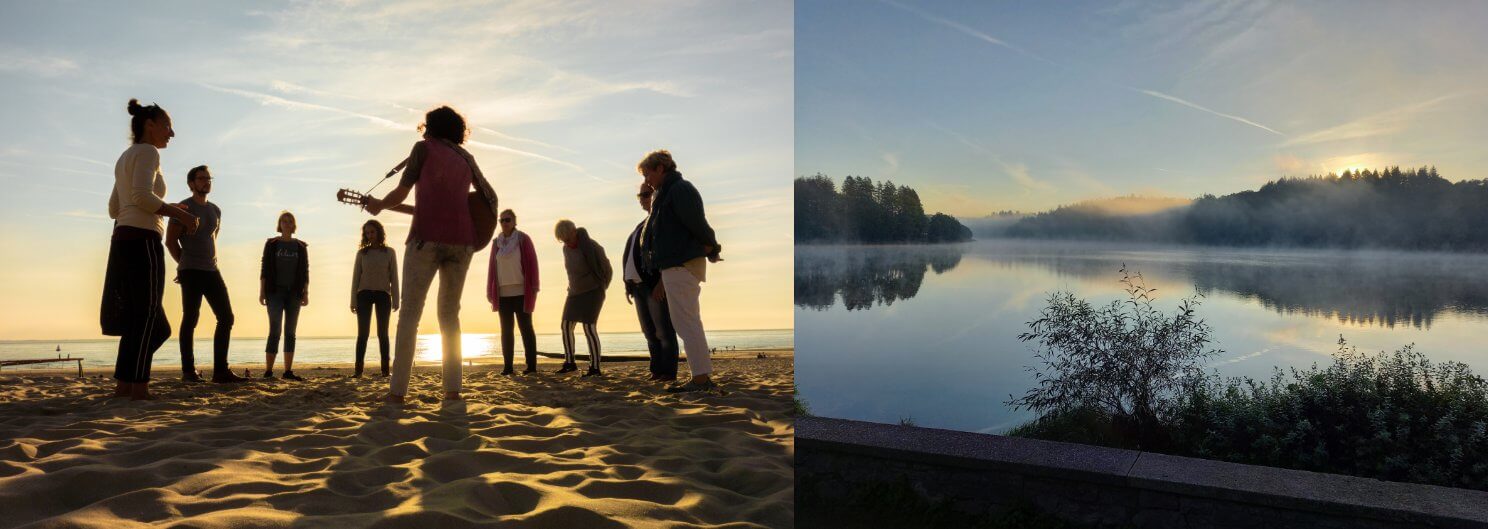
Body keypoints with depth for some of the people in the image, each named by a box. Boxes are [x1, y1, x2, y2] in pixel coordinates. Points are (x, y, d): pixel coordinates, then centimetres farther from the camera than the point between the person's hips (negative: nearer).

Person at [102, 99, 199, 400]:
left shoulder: (125, 158, 25)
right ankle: (139, 389, -14)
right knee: (147, 316, -10)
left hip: (122, 240, 9)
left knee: (135, 317, 11)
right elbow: (142, 195, -19)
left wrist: (161, 212, 26)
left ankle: (123, 386, 9)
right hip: (143, 240, -9)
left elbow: (114, 209, 23)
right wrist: (181, 214, -11)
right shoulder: (147, 152, -4)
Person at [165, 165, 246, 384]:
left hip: (212, 271, 6)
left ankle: (220, 370, -1)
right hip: (191, 273, -6)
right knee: (190, 319, -4)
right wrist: (185, 264, 4)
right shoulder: (184, 208, -3)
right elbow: (170, 241, -2)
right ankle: (188, 370, 4)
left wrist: (213, 261, 16)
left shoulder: (215, 210, 16)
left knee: (226, 317, -2)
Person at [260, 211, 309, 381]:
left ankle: (288, 371, 2)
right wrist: (261, 292, -6)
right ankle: (268, 370, -9)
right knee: (275, 331, -11)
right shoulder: (271, 244, 5)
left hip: (294, 293, 3)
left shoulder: (301, 246, 10)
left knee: (290, 332, 2)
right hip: (275, 292, -2)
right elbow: (265, 268, 1)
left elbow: (305, 271, 9)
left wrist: (306, 294, 2)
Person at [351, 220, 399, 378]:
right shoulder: (362, 253, 10)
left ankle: (385, 369, -2)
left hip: (383, 295, -1)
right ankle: (358, 370, -8)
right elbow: (355, 277, 8)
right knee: (362, 333, -5)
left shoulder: (389, 252, 8)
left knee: (382, 333, -2)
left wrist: (395, 300, -2)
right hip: (364, 294, 1)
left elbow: (394, 278, 5)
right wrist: (353, 301, 1)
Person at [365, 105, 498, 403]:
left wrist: (378, 205, 23)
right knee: (449, 314, 12)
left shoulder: (424, 148, 9)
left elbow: (401, 193, 6)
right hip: (462, 241, 4)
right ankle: (452, 389, 4)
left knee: (410, 313, 2)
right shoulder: (466, 157, 21)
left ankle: (397, 390, -2)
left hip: (427, 238, -4)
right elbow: (491, 198, 23)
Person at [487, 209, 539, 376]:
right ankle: (508, 366, 8)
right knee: (506, 330, 5)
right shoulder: (496, 243, 10)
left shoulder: (523, 239, -1)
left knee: (525, 327, -2)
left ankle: (531, 365, -1)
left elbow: (532, 263, -4)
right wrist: (490, 292, 8)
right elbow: (492, 267, 12)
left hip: (521, 292, -4)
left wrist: (533, 288, -9)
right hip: (503, 293, 4)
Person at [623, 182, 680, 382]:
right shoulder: (643, 224, 23)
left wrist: (662, 281, -22)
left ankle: (668, 373, -6)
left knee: (663, 330, -8)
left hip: (656, 283, -9)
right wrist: (629, 284, 16)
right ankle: (657, 371, 11)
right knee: (649, 331, 8)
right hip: (639, 283, 9)